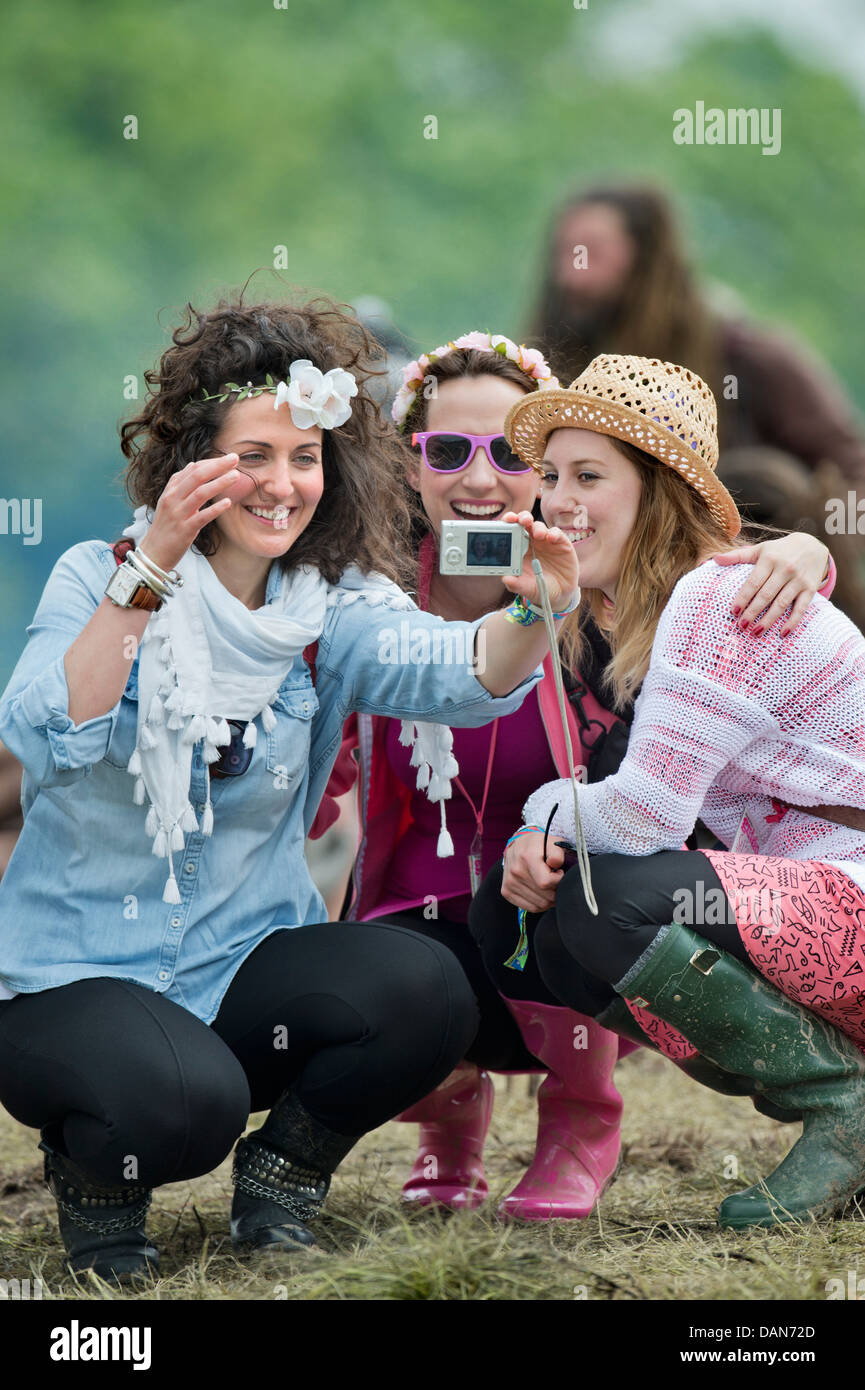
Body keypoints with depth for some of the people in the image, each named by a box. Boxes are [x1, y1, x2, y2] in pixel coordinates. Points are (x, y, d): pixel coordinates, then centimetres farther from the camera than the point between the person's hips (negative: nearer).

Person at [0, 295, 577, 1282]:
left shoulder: (331, 610, 0)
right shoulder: (98, 579, -8)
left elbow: (460, 675, -20)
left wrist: (531, 615, -43)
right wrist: (151, 570, -34)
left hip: (242, 960, 4)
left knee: (424, 993, -24)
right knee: (182, 1095, -35)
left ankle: (284, 1166, 5)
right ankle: (92, 1168, 3)